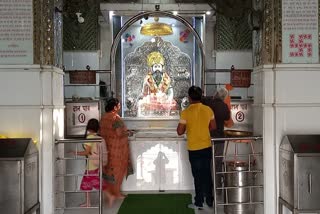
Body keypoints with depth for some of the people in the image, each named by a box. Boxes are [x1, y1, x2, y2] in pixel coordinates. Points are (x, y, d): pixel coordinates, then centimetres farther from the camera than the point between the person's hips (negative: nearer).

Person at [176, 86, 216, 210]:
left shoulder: (186, 112, -13)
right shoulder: (208, 110, -3)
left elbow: (180, 131, -10)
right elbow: (213, 127, 6)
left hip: (194, 149, -3)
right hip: (207, 147, 3)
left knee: (198, 175, 6)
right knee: (207, 174, 15)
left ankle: (199, 203, 13)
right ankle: (209, 201, 23)